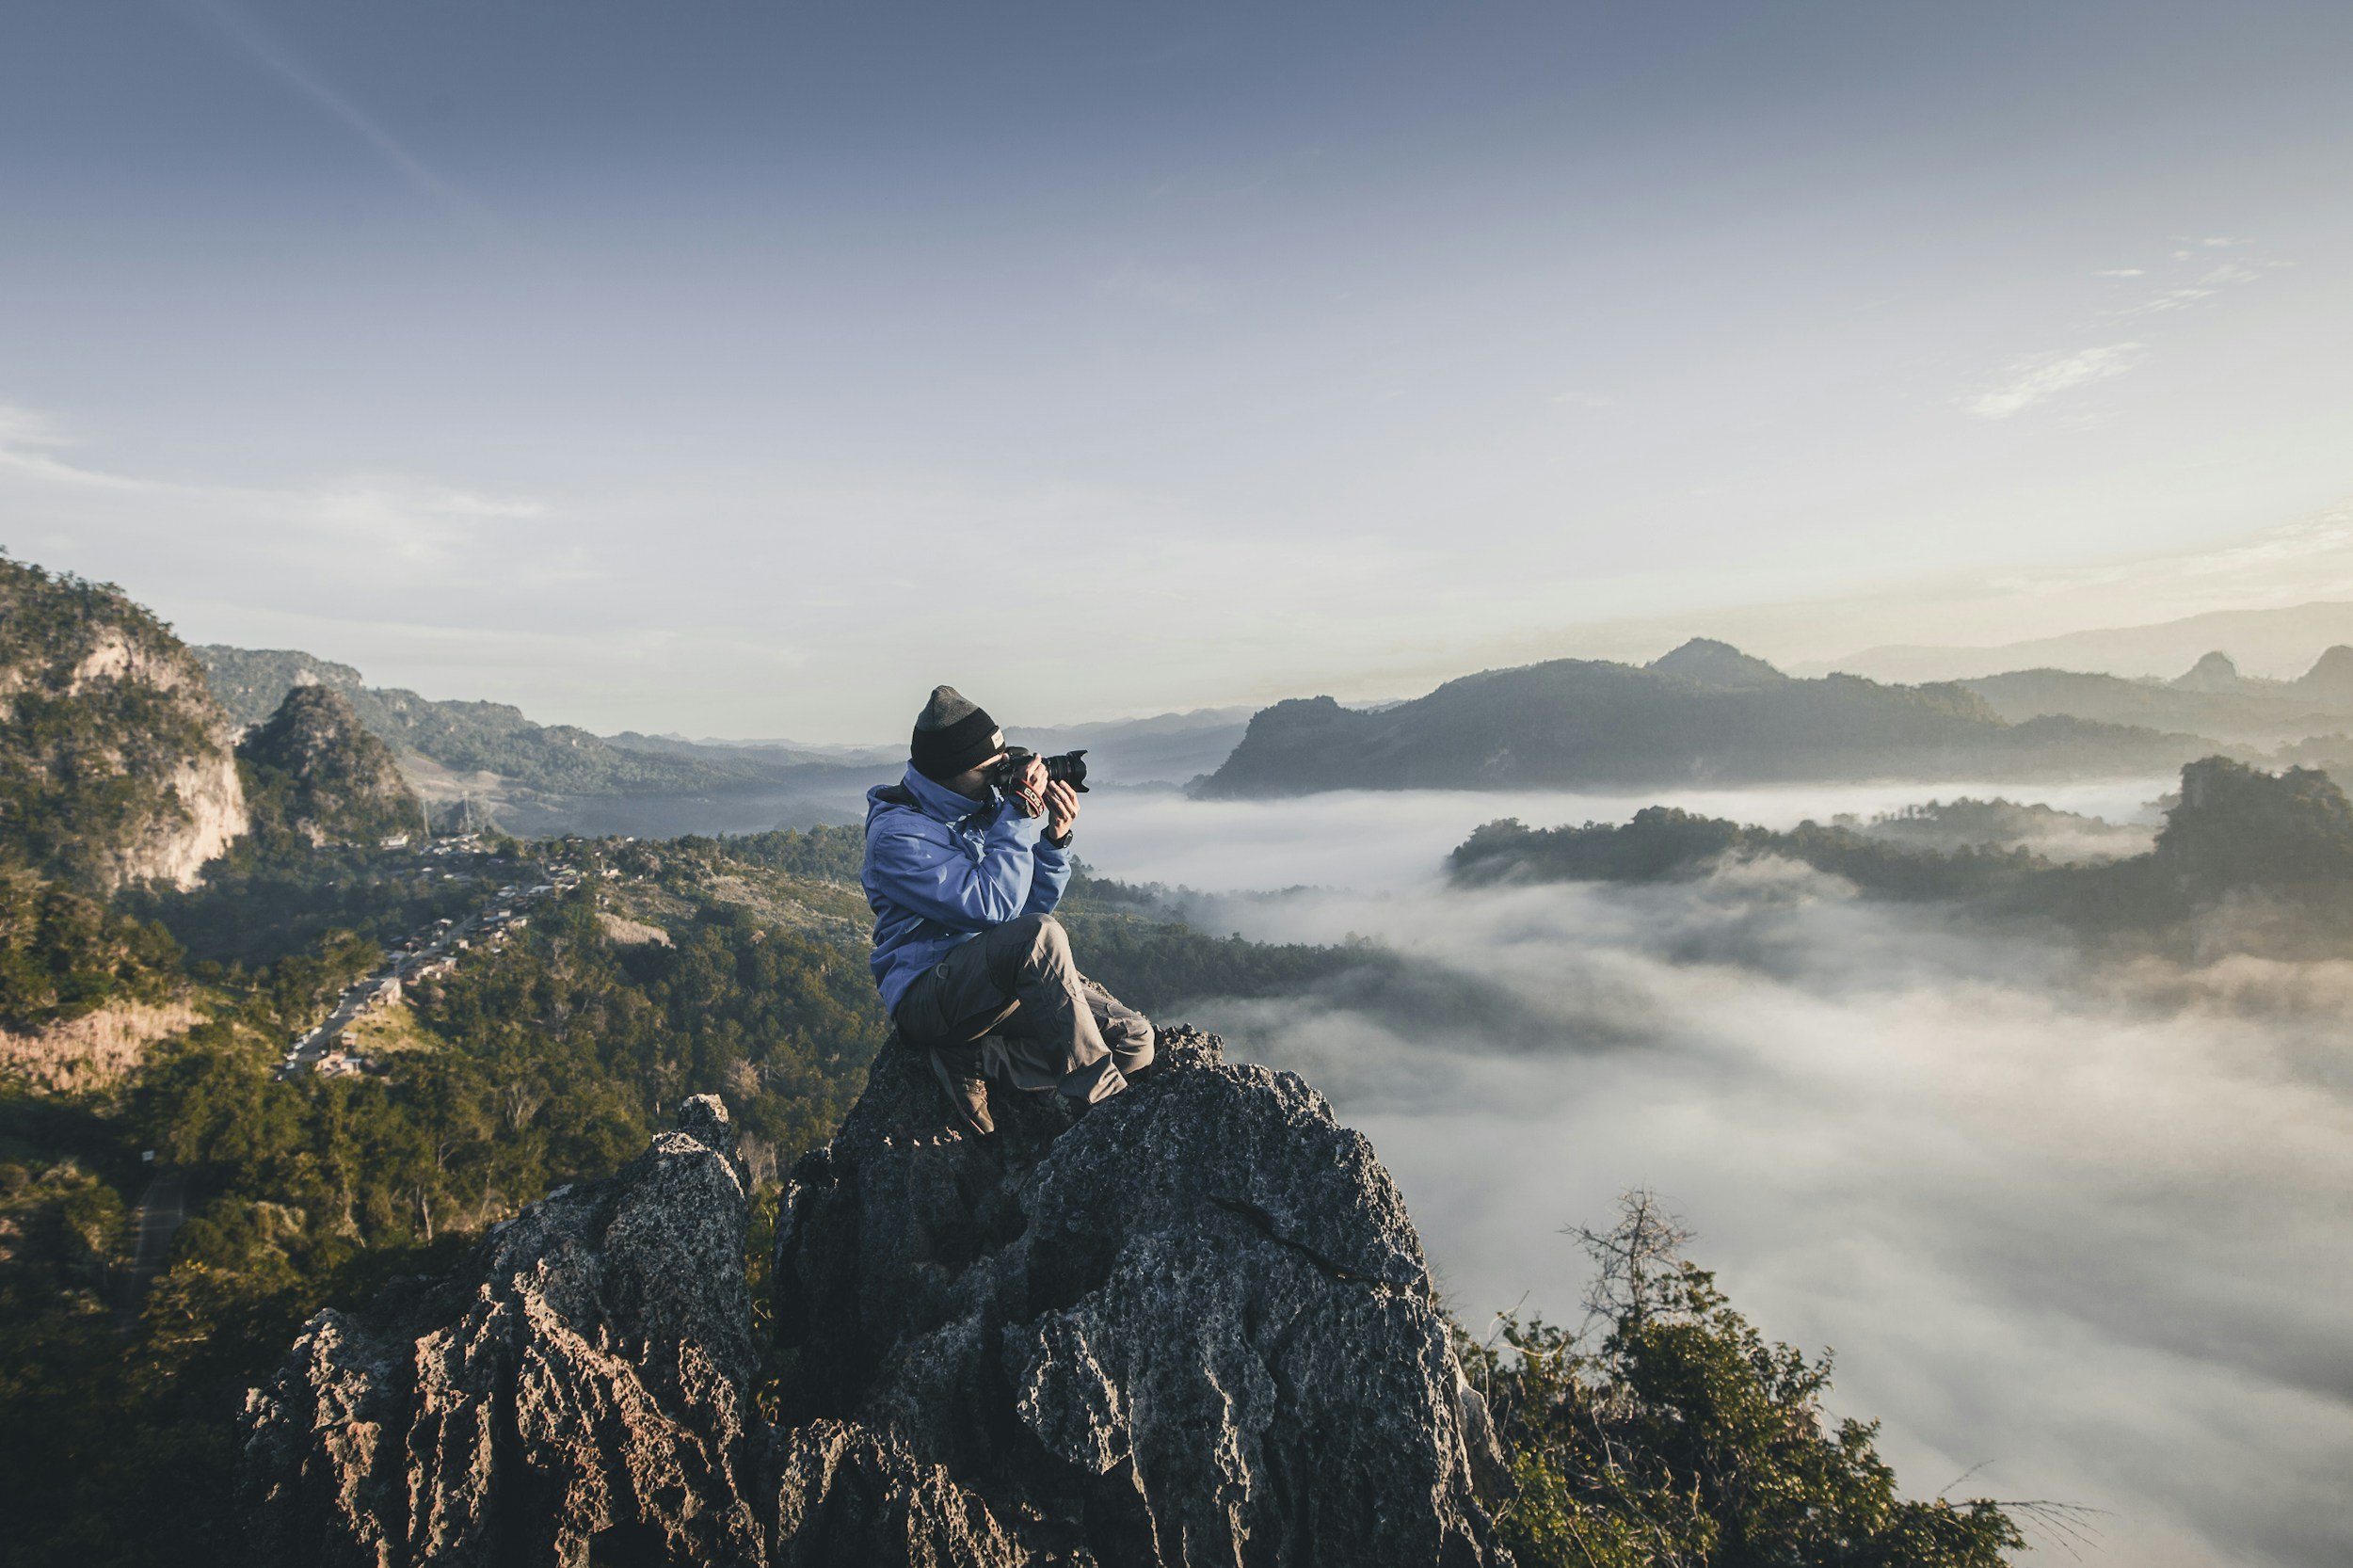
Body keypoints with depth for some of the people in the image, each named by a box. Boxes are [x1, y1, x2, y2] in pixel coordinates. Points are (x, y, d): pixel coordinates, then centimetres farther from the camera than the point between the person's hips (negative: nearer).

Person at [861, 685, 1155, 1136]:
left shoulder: (985, 803, 8)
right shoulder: (896, 834, -14)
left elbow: (1035, 903, 11)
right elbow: (993, 905, -24)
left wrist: (1055, 838, -6)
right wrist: (1021, 816, -19)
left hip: (1010, 977, 8)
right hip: (929, 993, -7)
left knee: (1135, 1039, -10)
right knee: (1041, 935, -37)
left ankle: (975, 1060, -11)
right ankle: (1100, 1101, -26)